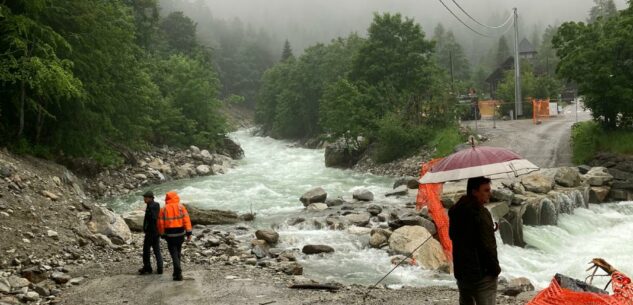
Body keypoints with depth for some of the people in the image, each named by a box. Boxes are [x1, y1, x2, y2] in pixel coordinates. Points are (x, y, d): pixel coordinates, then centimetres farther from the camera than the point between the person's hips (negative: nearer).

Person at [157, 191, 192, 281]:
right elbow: (186, 220, -10)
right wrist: (189, 233, -9)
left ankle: (178, 273, -12)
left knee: (174, 254, 1)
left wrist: (162, 234, 11)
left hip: (170, 235, -1)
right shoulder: (181, 207, -3)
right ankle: (177, 272, 27)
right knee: (178, 253, 18)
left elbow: (160, 223, -1)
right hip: (180, 233, 1)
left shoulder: (163, 209, -1)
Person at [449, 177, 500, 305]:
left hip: (460, 271, 8)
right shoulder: (480, 213, -19)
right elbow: (487, 246, -21)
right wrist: (495, 268, -7)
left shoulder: (456, 211, 7)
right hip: (482, 274, -8)